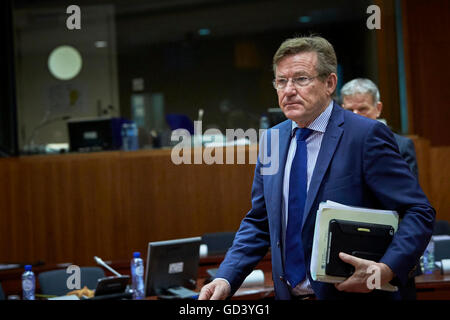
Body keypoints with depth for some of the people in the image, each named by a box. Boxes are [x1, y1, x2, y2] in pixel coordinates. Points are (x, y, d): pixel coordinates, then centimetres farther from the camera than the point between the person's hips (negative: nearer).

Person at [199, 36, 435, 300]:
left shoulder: (367, 135, -11)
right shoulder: (272, 140, 7)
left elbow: (419, 212, -13)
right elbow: (259, 223, 12)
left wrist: (387, 270, -27)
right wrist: (225, 280, -2)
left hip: (352, 293, -5)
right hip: (288, 294, 5)